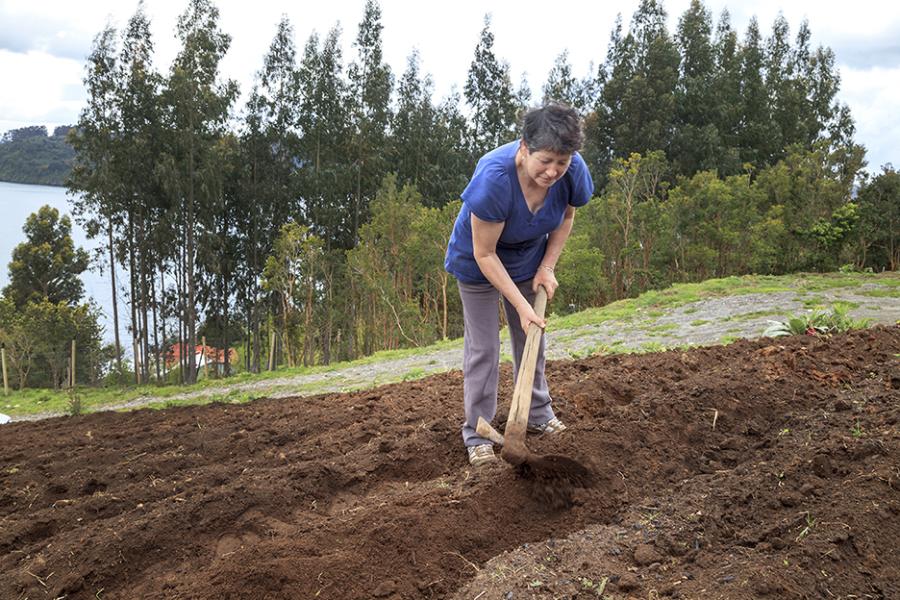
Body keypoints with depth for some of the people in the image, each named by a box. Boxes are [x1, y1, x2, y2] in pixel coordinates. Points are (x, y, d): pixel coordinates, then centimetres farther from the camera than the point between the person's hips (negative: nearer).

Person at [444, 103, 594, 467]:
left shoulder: (573, 171, -26)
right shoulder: (494, 178, -40)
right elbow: (484, 254, -30)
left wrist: (547, 267, -9)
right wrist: (520, 304, -28)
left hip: (529, 260, 5)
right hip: (478, 263, -4)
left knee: (532, 337, 14)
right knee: (483, 348, -3)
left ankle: (538, 414, 31)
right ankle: (477, 434, 8)